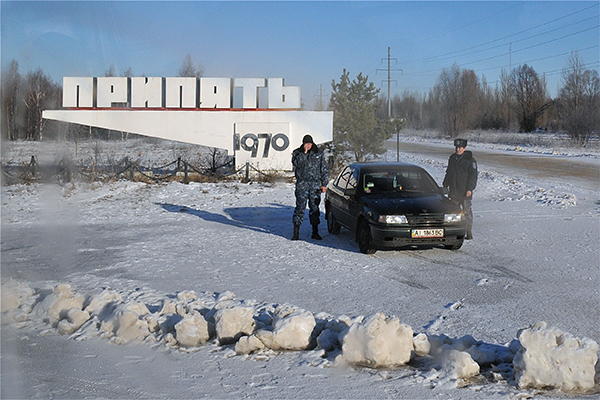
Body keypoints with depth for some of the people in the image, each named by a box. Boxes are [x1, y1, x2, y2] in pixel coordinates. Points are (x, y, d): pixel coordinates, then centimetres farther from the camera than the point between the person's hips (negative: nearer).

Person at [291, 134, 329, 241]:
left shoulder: (319, 153, 8)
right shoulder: (297, 153, 4)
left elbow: (324, 170, 11)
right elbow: (297, 164, -15)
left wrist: (324, 184, 4)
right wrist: (304, 152, -18)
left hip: (315, 185, 2)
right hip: (302, 184, -2)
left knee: (315, 208, 4)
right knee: (300, 207, -6)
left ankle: (315, 232, 11)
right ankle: (296, 232, -1)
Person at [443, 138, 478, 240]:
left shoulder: (469, 160, -6)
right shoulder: (452, 158, 13)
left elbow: (473, 175, -9)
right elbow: (448, 173, 22)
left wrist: (469, 189, -16)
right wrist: (445, 185, 19)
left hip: (465, 191, -6)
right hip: (454, 191, 6)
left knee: (467, 211, -2)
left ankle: (469, 233, 1)